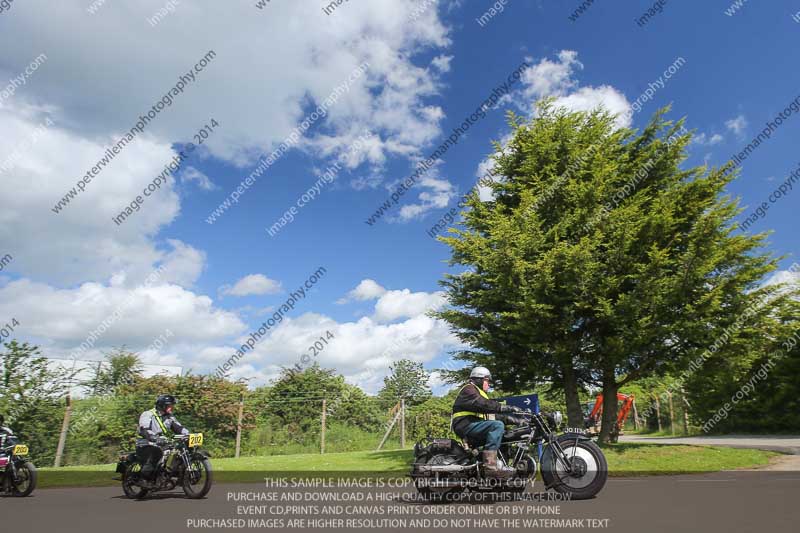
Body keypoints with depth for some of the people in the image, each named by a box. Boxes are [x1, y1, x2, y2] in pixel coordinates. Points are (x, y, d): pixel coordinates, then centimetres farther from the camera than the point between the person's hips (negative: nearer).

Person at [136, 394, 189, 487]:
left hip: (161, 444, 6)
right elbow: (144, 430, -23)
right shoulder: (147, 415, -7)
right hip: (146, 445, -6)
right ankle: (145, 478, -20)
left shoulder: (169, 417, 14)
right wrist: (156, 438, -40)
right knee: (156, 452, -34)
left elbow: (178, 428, 7)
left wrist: (188, 435, -13)